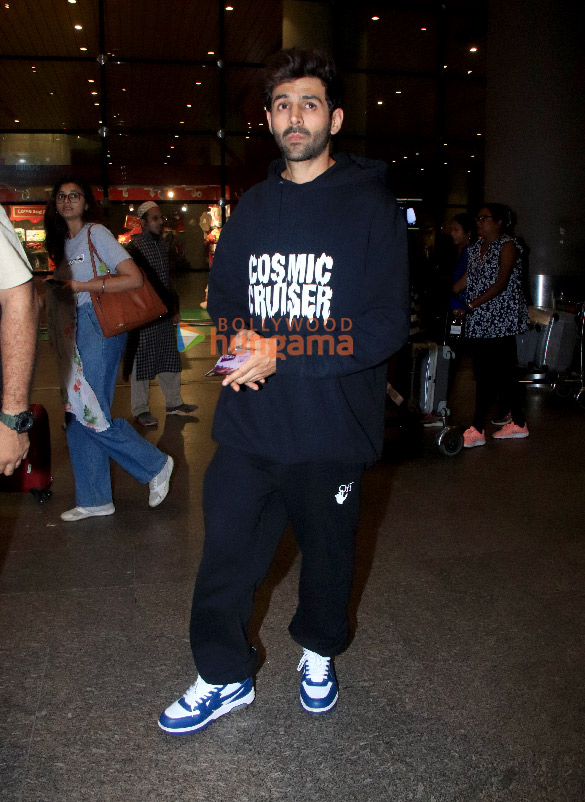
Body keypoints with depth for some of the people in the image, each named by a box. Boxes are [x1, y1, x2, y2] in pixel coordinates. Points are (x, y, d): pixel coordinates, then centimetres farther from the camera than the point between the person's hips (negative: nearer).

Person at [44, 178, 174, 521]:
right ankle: (94, 499, 14)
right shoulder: (62, 242, 18)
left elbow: (134, 278, -16)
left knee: (92, 415, -10)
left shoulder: (96, 234, -5)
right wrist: (52, 287, 3)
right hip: (72, 333, 8)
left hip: (98, 328, -8)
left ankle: (157, 465, 8)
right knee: (76, 416, 6)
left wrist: (80, 286, -15)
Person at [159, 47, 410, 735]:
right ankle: (226, 677, 28)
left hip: (331, 425, -3)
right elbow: (221, 298, 16)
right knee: (226, 553, 6)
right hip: (249, 422, 4)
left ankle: (318, 653, 42)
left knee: (327, 551, 15)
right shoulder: (252, 207, 10)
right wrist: (240, 339, -8)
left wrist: (281, 352, -20)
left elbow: (386, 326, -13)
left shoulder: (371, 206, -5)